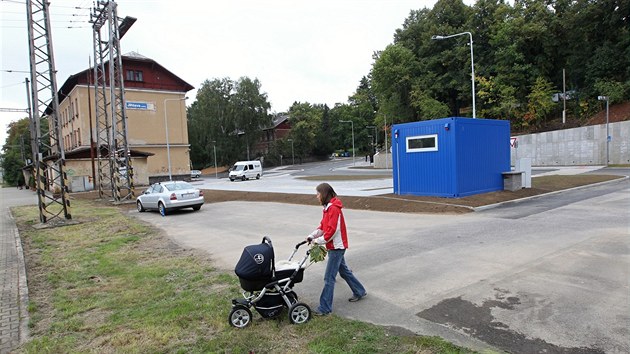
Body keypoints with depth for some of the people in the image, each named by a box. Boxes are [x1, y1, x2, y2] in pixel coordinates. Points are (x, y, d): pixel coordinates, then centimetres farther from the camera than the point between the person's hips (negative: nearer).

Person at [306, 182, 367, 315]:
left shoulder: (334, 209, -20)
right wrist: (312, 236, 0)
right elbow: (323, 226, 13)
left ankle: (325, 308, 2)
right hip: (335, 246, 10)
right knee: (344, 271, 22)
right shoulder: (328, 208, 11)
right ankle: (360, 292, 38)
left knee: (329, 278, -5)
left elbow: (332, 231, -24)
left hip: (336, 247, -10)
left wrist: (318, 241, -16)